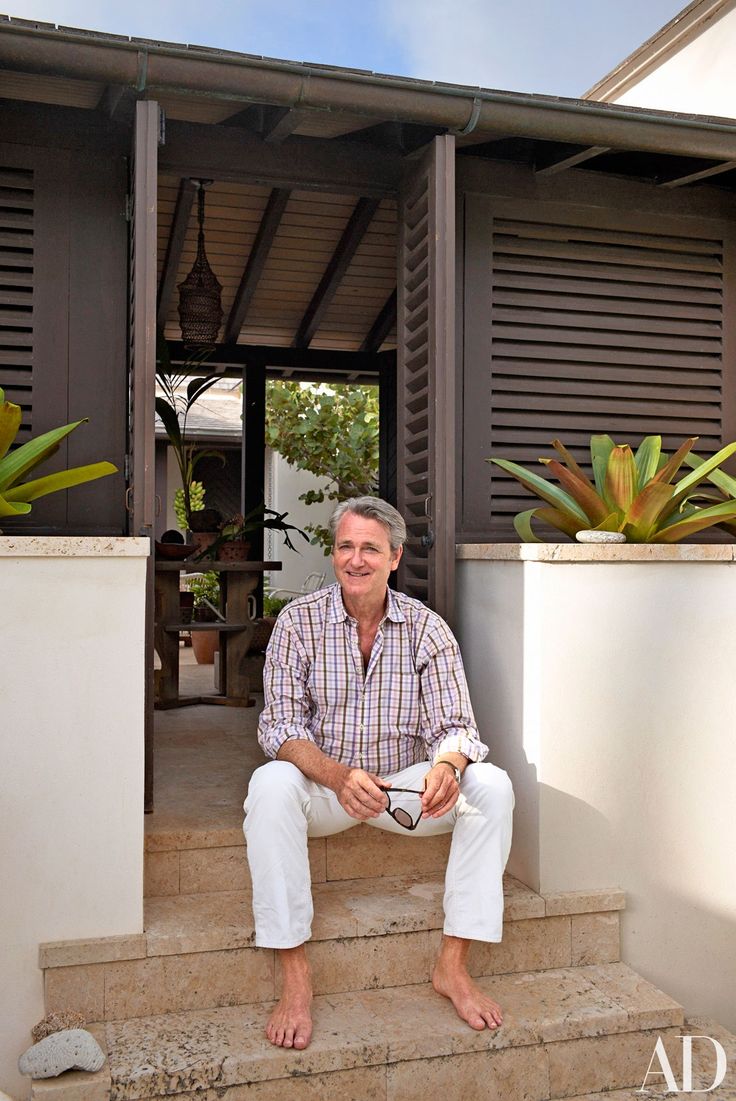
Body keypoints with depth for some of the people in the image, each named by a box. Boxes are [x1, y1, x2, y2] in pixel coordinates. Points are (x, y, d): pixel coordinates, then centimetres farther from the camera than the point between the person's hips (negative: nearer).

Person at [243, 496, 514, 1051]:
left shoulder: (427, 627, -4)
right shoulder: (299, 620, -7)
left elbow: (453, 725, -7)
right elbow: (279, 725, -13)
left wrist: (446, 767, -33)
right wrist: (337, 775, -33)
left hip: (405, 785, 2)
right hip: (322, 782, -1)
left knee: (491, 786, -23)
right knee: (271, 785, -33)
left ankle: (453, 965, -14)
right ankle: (295, 975, -24)